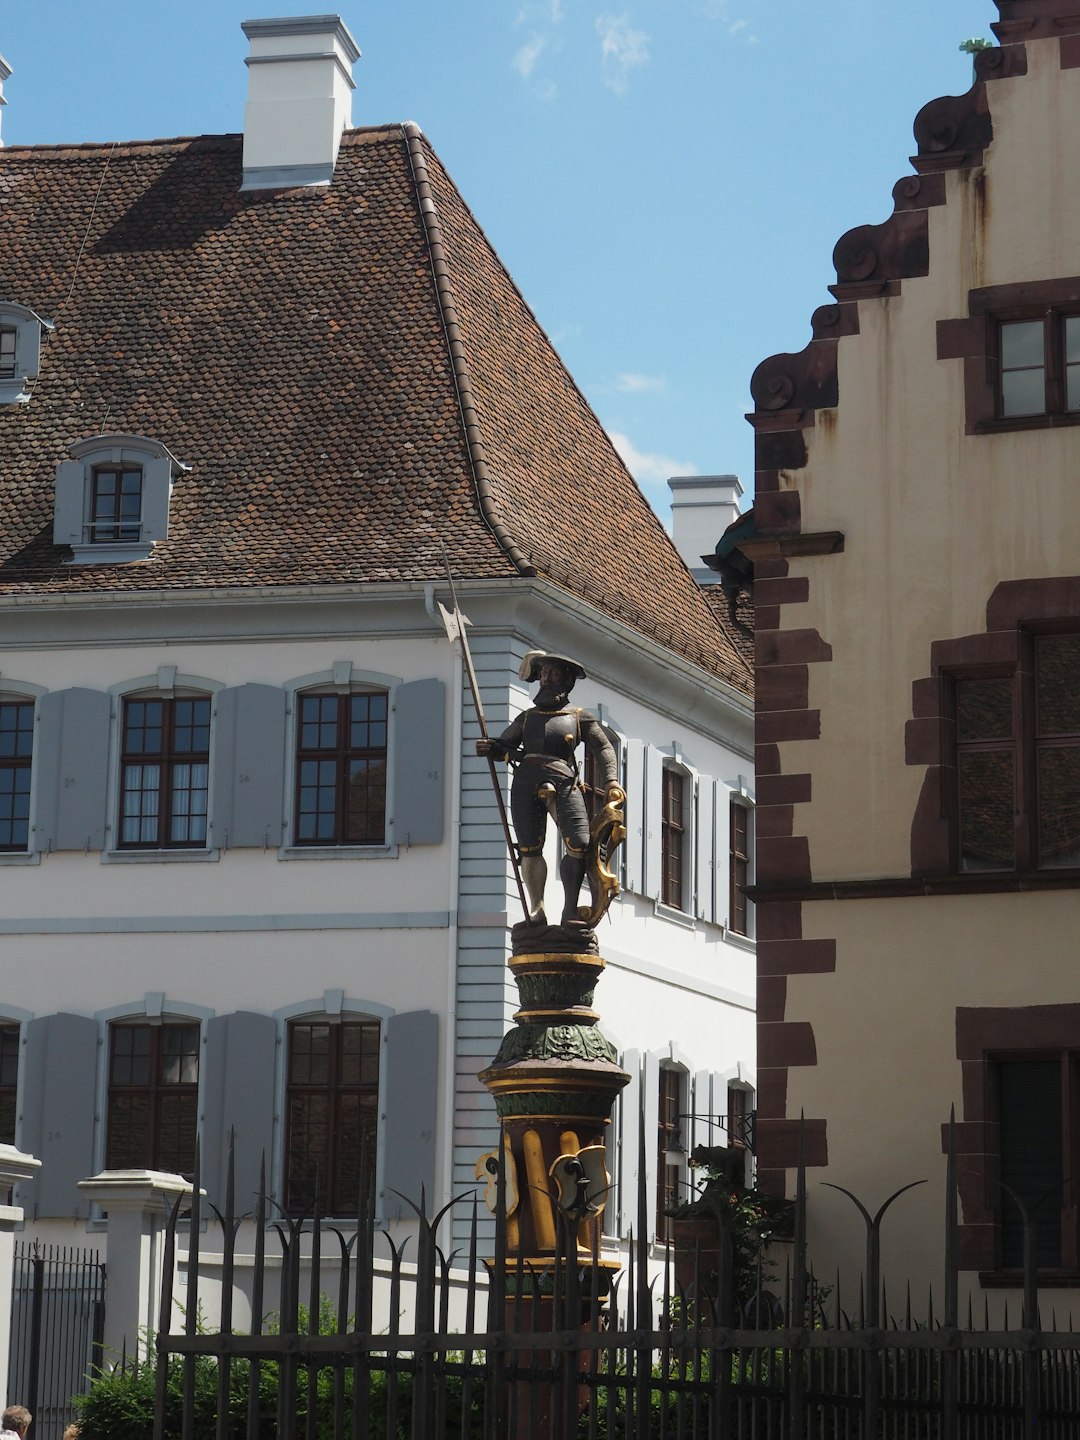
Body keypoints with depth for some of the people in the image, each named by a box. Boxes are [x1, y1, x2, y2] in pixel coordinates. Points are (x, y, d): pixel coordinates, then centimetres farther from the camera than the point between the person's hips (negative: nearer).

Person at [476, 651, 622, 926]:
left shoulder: (580, 717, 21)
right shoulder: (527, 717, 27)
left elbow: (604, 748, 17)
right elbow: (504, 746, 22)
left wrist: (610, 782, 1)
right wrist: (489, 747, -3)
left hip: (563, 784, -2)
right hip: (526, 784, 2)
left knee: (579, 844, -18)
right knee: (529, 850, -5)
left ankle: (570, 911, -9)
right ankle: (536, 911, 8)